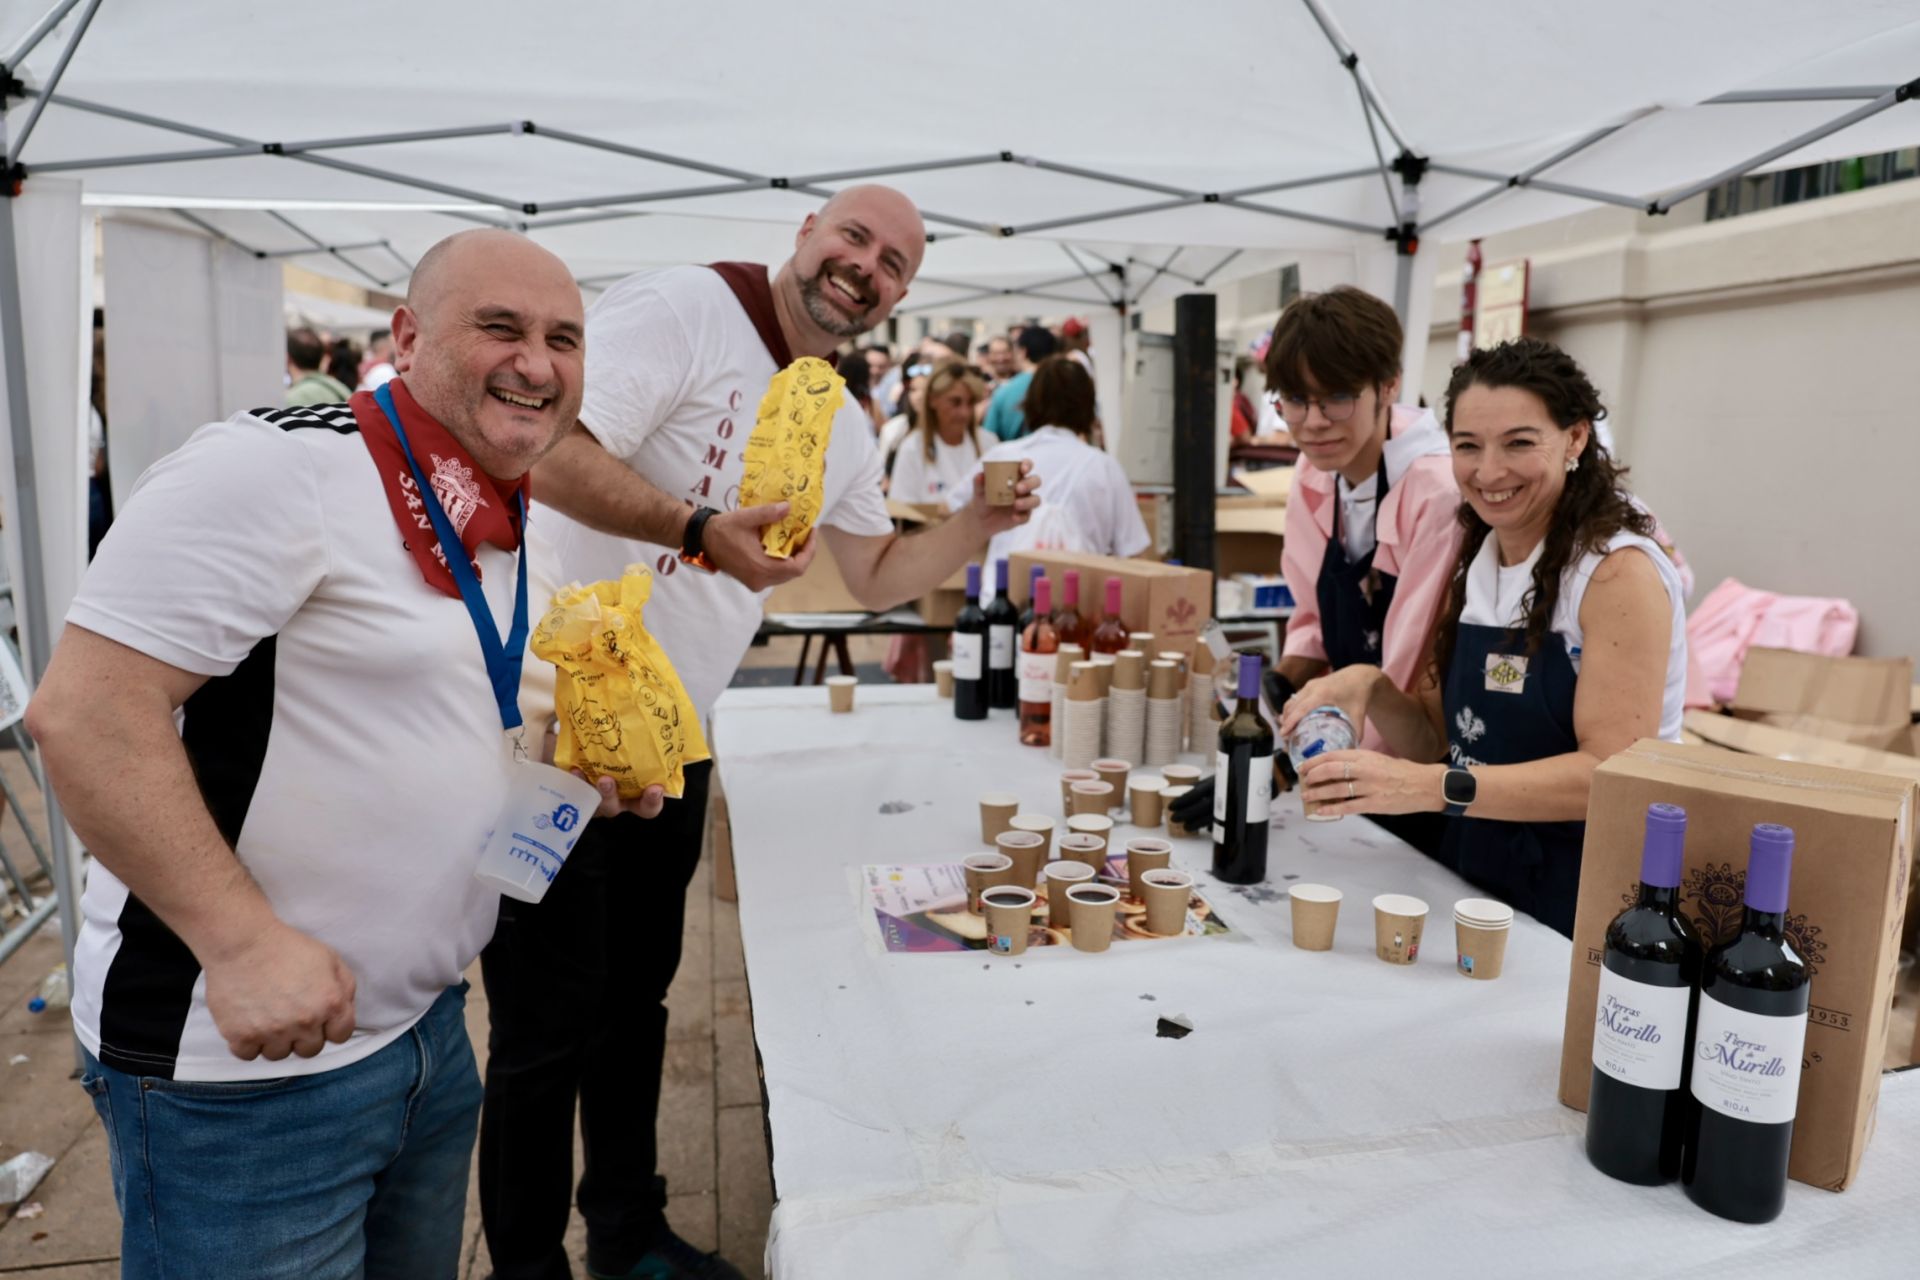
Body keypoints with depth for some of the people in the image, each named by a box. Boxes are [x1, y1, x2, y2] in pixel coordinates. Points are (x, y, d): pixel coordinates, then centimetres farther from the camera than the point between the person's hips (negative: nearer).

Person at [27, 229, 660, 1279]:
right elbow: (81, 713, -22)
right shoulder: (280, 466, -19)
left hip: (426, 1024, 8)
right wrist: (243, 943, -25)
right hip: (246, 1063, -8)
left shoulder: (514, 523, 7)